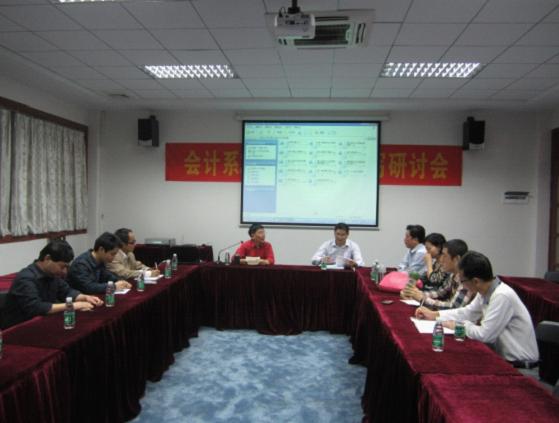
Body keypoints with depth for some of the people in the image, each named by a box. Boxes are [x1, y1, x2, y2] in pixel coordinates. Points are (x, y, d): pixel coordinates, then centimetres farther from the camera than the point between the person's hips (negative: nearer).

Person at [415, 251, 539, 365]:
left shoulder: (502, 296, -27)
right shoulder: (486, 290, -3)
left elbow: (484, 334, -26)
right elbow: (467, 312, 12)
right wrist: (434, 315, 8)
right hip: (504, 355, 7)